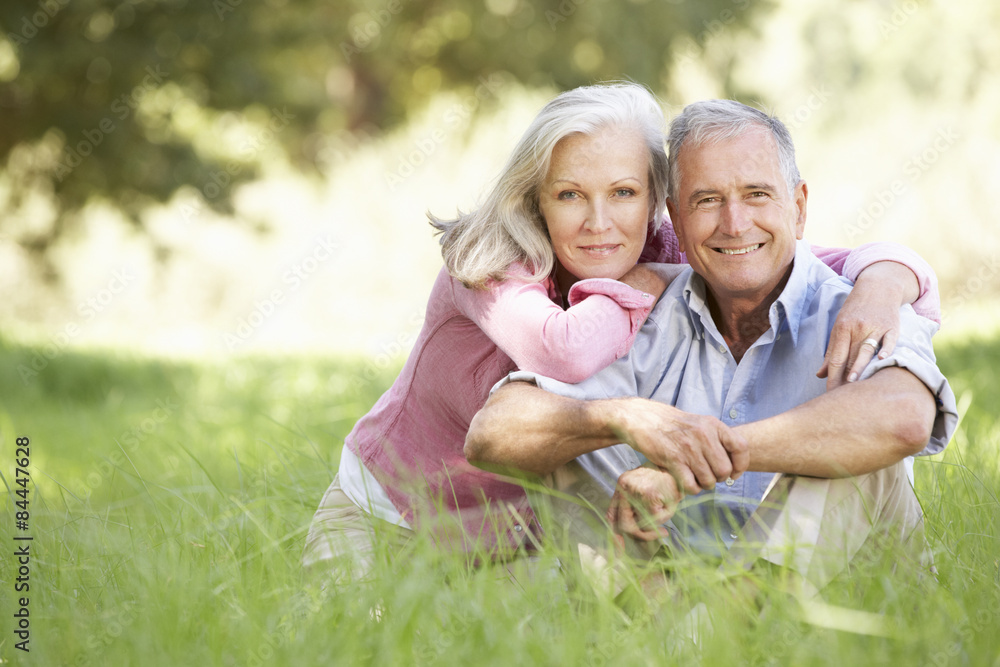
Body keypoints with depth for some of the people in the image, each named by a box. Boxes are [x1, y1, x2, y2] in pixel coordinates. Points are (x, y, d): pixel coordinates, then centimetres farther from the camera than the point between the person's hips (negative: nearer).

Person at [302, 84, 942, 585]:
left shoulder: (670, 261, -14)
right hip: (388, 524, -4)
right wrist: (644, 288, -28)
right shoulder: (490, 260, -25)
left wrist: (881, 284, -38)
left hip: (520, 540, 4)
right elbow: (567, 353, -48)